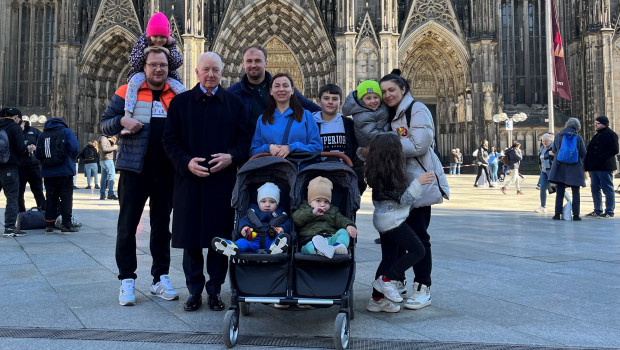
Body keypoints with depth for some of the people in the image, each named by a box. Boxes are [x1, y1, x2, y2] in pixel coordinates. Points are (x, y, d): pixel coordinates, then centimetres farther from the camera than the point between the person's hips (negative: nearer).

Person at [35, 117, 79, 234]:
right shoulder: (66, 131, -1)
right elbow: (74, 148, -12)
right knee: (66, 198, 0)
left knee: (50, 198, 10)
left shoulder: (42, 135, 11)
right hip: (65, 171, -4)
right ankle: (66, 226, -2)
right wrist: (71, 159, 6)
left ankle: (49, 225, 11)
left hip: (48, 173, 4)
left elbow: (38, 154, 9)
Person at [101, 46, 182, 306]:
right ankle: (127, 280, 13)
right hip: (135, 169, -2)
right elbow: (104, 124, 4)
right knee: (127, 225, 1)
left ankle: (161, 278, 20)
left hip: (167, 171, 2)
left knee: (162, 225, 10)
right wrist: (122, 121, -18)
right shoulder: (126, 92, 3)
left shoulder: (177, 95, 9)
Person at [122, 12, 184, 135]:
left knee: (181, 90, -22)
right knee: (134, 82, -35)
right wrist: (145, 52, -27)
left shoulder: (171, 43, -3)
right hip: (143, 73, -2)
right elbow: (132, 61, -11)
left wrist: (169, 52, -25)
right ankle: (127, 117, -43)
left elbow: (179, 63, -8)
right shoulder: (142, 41, -7)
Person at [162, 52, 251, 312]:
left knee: (219, 236, 3)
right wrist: (187, 162, -12)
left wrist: (231, 157, -12)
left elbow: (244, 139, 7)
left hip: (223, 180, 0)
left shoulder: (233, 103, 10)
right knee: (190, 236, 4)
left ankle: (215, 289, 17)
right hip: (190, 179, 0)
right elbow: (170, 139, 4)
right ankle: (194, 290, 17)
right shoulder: (181, 102, 9)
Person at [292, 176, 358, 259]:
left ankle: (338, 247, -51)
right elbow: (296, 218, 5)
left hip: (331, 239, 4)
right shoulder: (305, 209, 24)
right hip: (310, 240, -3)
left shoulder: (333, 211, 30)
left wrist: (349, 225, -10)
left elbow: (341, 219, 14)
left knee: (343, 231, -22)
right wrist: (312, 212, -7)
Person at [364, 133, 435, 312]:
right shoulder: (391, 174, -22)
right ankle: (385, 279, -1)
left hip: (382, 219, 9)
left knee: (389, 258, 15)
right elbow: (403, 199, -18)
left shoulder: (376, 172, 3)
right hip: (393, 220, -9)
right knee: (418, 250, 2)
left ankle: (377, 299, 19)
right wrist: (418, 182, -20)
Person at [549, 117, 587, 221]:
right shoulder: (578, 138, -7)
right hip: (575, 168, -2)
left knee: (559, 192, 6)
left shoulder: (558, 136, 0)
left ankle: (558, 214, 5)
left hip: (560, 167, 2)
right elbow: (584, 154, -2)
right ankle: (576, 215, 5)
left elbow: (554, 151, 11)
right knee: (575, 193, 6)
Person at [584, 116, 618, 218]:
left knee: (607, 189, -3)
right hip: (594, 167, 9)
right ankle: (598, 211, 18)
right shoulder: (597, 135, 20)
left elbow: (614, 150, -14)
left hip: (604, 167, -9)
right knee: (595, 189, 11)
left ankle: (609, 212, 2)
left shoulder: (611, 134, -6)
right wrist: (588, 164, 12)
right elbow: (590, 150, 24)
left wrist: (600, 158, -21)